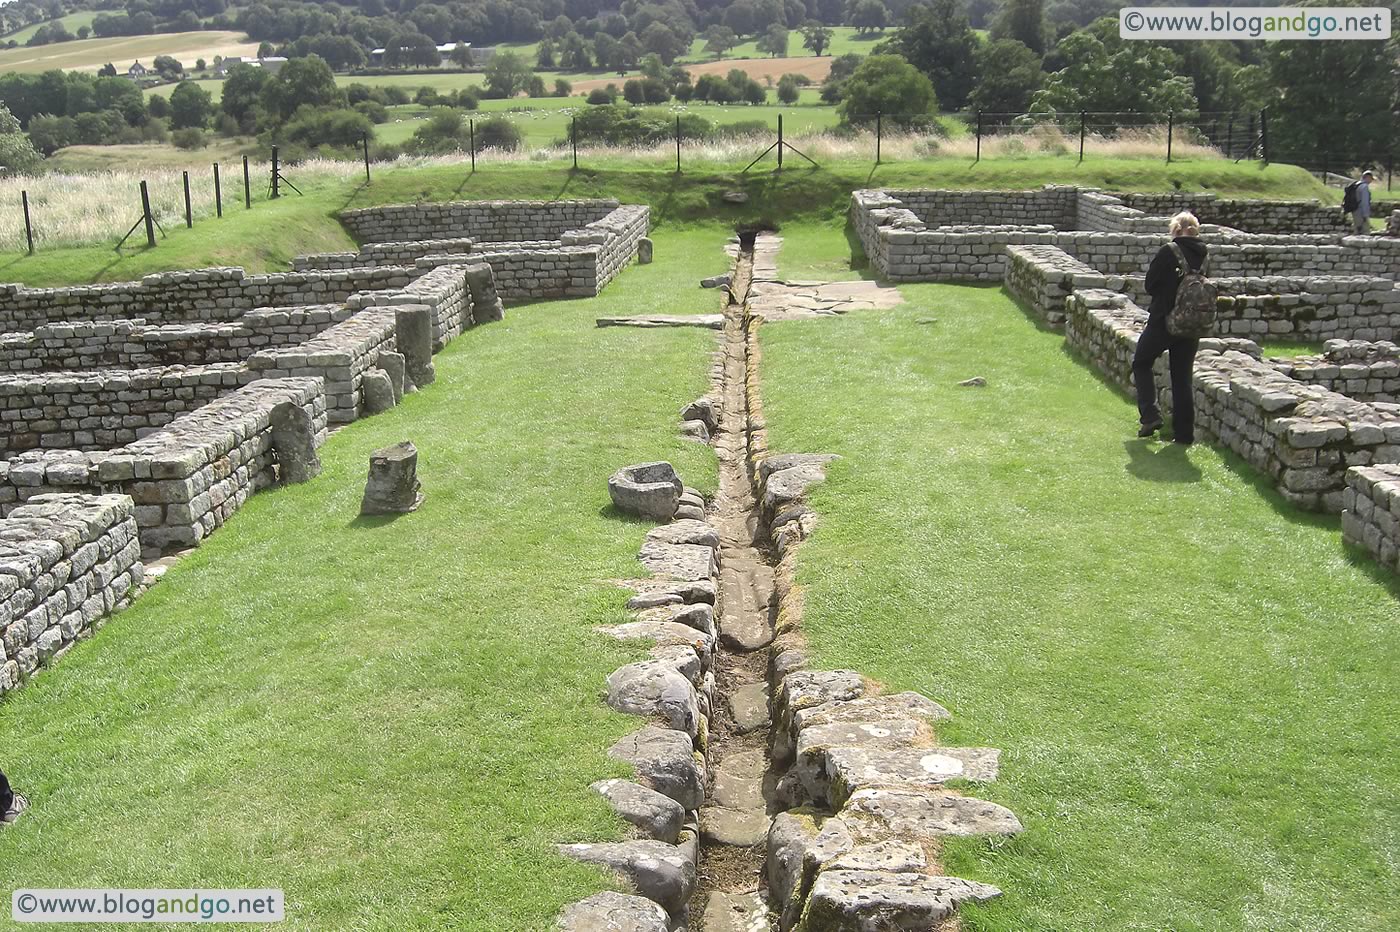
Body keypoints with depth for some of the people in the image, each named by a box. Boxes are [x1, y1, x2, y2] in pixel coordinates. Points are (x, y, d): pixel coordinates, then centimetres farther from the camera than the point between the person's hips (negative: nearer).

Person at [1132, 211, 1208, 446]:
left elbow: (1149, 285, -7)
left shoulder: (1169, 252, -14)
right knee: (1182, 376, 11)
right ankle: (1184, 432, 12)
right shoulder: (1203, 255, 3)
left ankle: (1150, 415, 2)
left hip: (1164, 320, -5)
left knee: (1142, 363, 16)